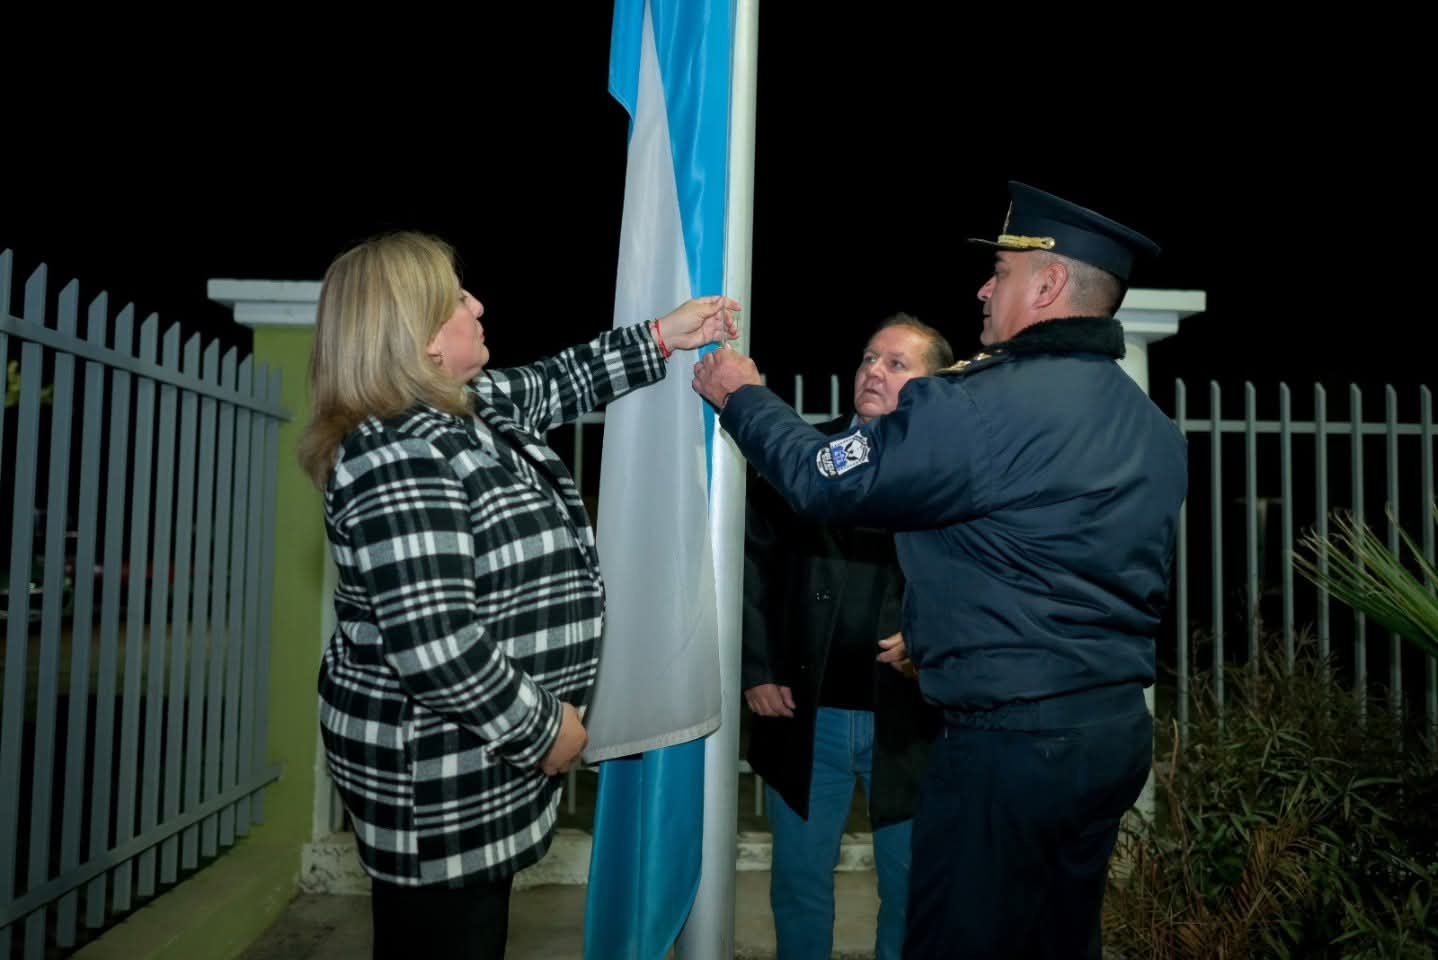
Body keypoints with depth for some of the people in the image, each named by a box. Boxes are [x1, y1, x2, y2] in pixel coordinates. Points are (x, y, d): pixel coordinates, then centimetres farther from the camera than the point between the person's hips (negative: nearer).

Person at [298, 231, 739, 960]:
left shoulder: (469, 407, 5)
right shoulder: (398, 458, -26)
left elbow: (556, 384, 23)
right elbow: (434, 646, -31)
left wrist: (664, 338, 21)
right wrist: (542, 727, -19)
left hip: (476, 752, 10)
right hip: (435, 768, -10)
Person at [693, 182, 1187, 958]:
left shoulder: (983, 404, -20)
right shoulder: (1154, 425, 9)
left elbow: (824, 482, -11)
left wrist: (742, 397, 6)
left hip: (1010, 740, -8)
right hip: (1117, 726, 9)